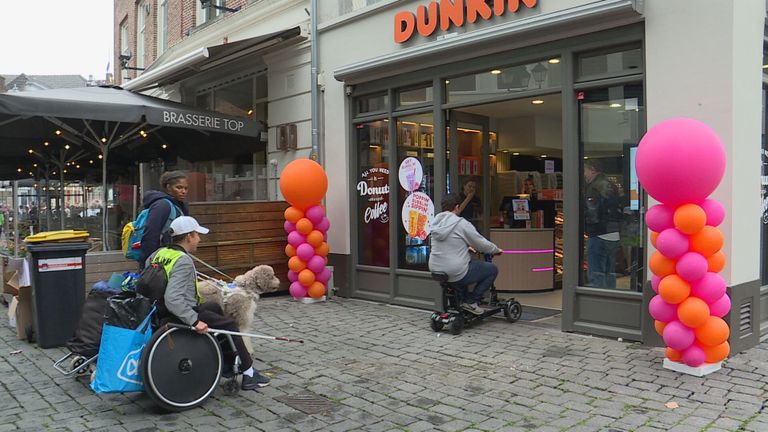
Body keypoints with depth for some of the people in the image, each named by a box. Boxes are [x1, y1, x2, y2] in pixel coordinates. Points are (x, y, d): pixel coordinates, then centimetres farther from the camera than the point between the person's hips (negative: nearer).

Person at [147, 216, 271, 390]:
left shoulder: (160, 253, 4)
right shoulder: (183, 261, -25)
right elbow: (173, 299, -35)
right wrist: (195, 321, -33)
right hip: (180, 317, -10)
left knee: (214, 306, 28)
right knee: (230, 326, 4)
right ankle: (248, 374, 12)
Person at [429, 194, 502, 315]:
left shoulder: (436, 223, 7)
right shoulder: (461, 223, -15)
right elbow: (482, 245, -6)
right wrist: (496, 250, 12)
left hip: (435, 270, 8)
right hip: (456, 274, -8)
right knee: (492, 269, 9)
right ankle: (470, 301, 4)